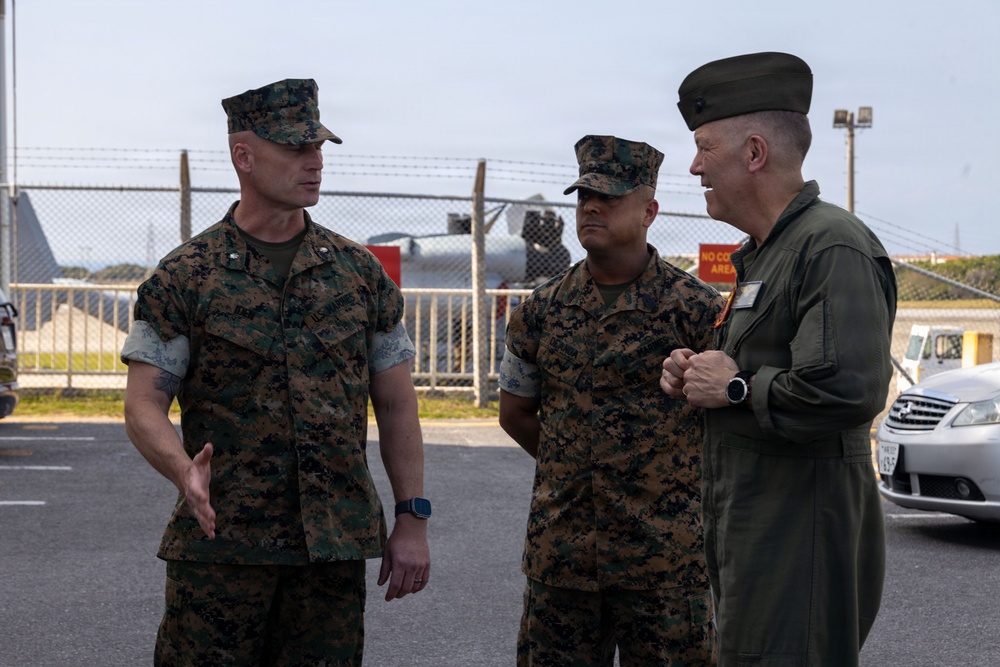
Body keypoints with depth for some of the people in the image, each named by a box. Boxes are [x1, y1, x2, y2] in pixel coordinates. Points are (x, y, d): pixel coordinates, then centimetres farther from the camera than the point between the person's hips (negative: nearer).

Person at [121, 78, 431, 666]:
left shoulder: (359, 271, 8)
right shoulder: (185, 278, -1)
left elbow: (396, 405, 10)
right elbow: (144, 405, -4)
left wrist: (413, 520, 4)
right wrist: (185, 470, -25)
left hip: (335, 547, 3)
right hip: (219, 539, -2)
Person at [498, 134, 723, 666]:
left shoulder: (695, 308, -6)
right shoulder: (541, 310, 6)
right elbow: (515, 413, 16)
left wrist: (682, 476, 2)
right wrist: (578, 469, 10)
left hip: (664, 552, -3)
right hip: (558, 549, 4)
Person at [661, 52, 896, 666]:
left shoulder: (835, 247, -16)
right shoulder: (764, 254, 19)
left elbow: (848, 390, -30)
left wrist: (735, 387, -16)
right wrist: (695, 378, 10)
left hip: (801, 538, -10)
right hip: (753, 531, 10)